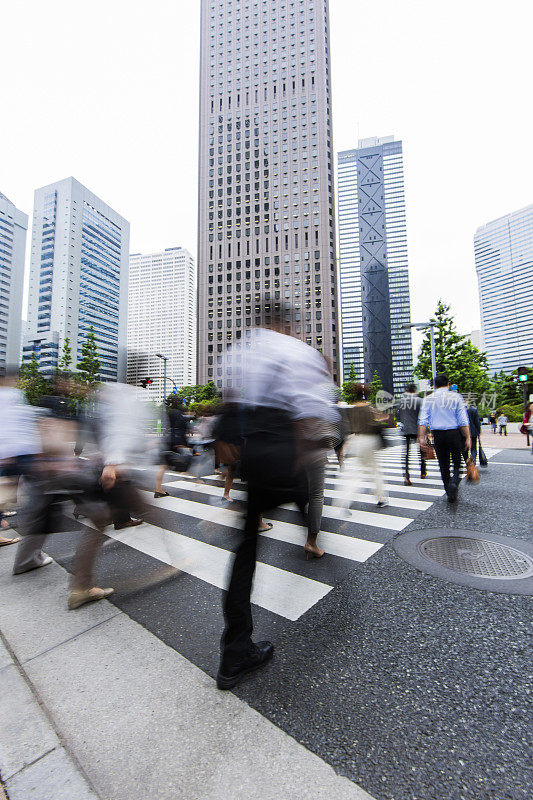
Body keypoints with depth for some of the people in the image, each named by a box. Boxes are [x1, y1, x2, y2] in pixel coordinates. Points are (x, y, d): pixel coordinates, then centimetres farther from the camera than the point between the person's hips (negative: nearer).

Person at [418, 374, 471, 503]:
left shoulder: (428, 399, 4)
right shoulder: (456, 397, 0)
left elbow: (423, 420, -5)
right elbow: (463, 420, -5)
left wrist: (421, 436, -7)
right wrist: (468, 437, -4)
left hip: (438, 435, 2)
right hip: (455, 433, -1)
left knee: (443, 465, 11)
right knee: (458, 463, 10)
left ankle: (450, 494, 19)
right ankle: (454, 482, -17)